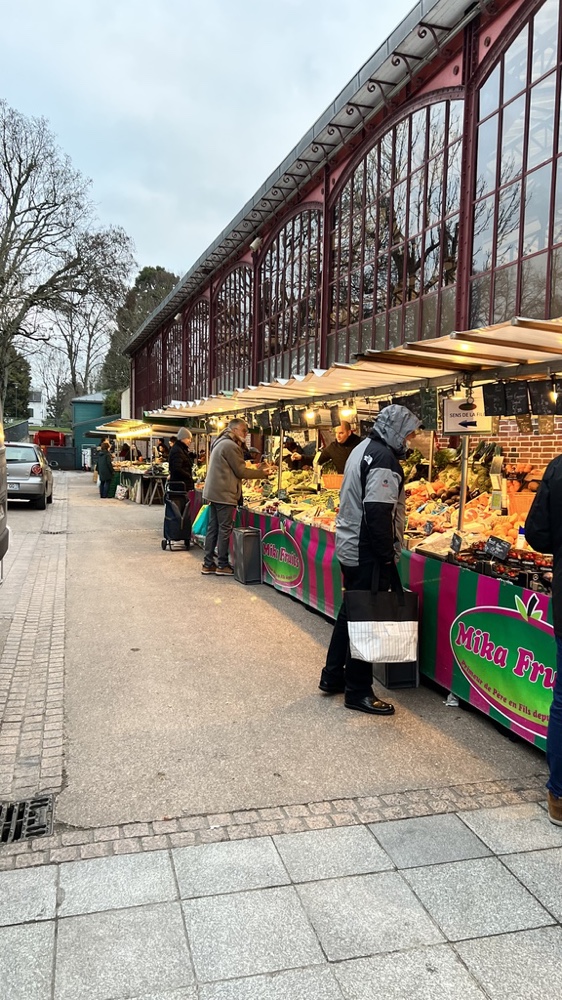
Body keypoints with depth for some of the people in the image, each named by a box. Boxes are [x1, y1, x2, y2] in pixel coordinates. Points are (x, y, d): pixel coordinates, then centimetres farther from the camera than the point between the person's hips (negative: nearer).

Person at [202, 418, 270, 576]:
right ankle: (222, 565, 4)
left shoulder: (220, 443, 18)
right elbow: (241, 471, -12)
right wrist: (262, 473, -3)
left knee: (213, 528, 11)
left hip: (213, 492, 10)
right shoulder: (230, 446, -14)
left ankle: (208, 564, 15)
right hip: (224, 494, -10)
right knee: (225, 529, -2)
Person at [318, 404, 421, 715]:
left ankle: (333, 676, 30)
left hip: (349, 546, 10)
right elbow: (378, 512, -26)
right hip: (367, 552, -10)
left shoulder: (363, 448, 13)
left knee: (350, 612, 19)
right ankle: (358, 692, 10)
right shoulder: (384, 457, -18)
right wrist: (387, 556, -19)